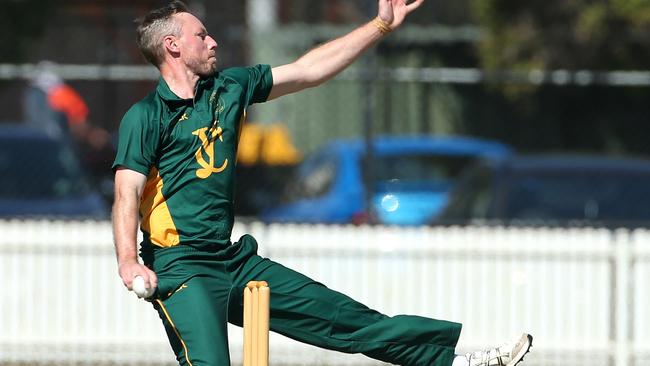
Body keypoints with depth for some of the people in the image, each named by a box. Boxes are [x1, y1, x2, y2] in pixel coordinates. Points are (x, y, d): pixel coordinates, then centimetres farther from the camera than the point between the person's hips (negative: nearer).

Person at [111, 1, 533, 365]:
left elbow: (308, 70, 18)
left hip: (236, 263, 7)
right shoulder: (145, 117, -7)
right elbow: (127, 195, -17)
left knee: (346, 319, 11)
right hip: (181, 271, -7)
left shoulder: (229, 88, 13)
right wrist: (128, 262, -33)